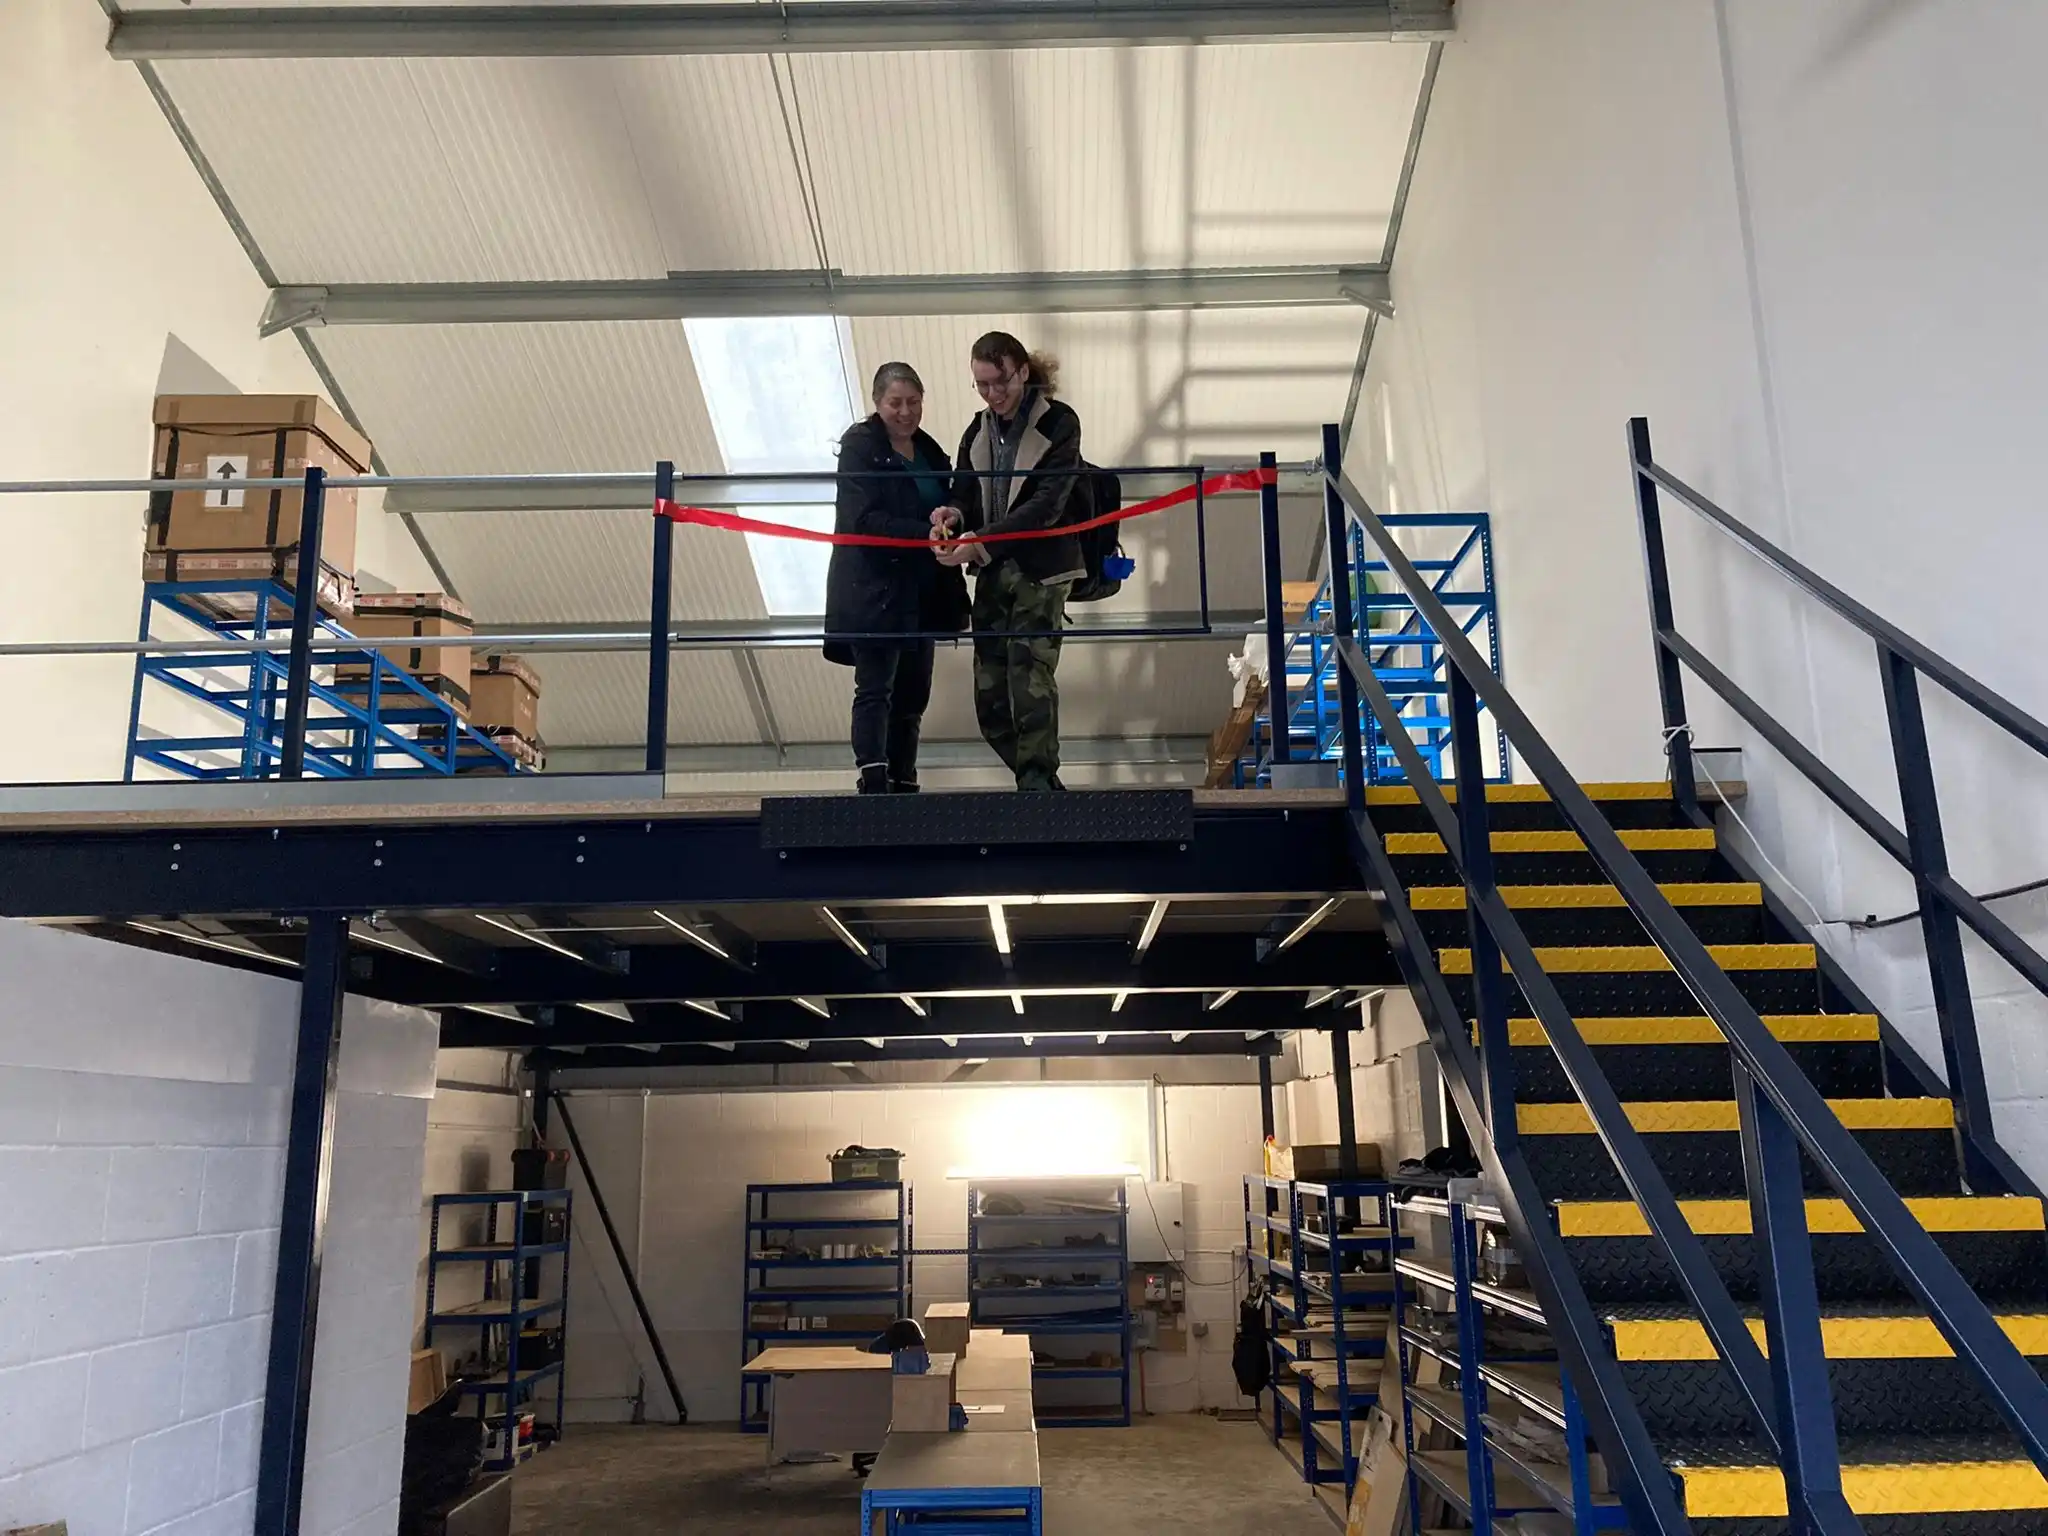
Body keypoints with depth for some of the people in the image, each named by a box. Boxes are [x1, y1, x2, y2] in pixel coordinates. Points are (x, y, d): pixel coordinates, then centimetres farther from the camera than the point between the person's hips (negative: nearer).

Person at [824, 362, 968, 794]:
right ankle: (873, 783, -18)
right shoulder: (860, 446, -6)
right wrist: (927, 533, -26)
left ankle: (904, 783, 18)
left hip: (920, 594, 7)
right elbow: (865, 519, -17)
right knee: (875, 689, -12)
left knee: (912, 693, 10)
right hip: (872, 591, -7)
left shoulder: (928, 450, 15)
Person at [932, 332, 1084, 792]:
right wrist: (954, 515, -12)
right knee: (990, 698, 4)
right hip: (992, 573, 6)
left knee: (1030, 683, -11)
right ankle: (1044, 784, 18)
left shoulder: (1058, 422, -7)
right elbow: (966, 493, 14)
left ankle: (1036, 785, -1)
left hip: (1039, 570, -6)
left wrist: (980, 543, -24)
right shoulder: (979, 429, 12)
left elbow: (1047, 504, -16)